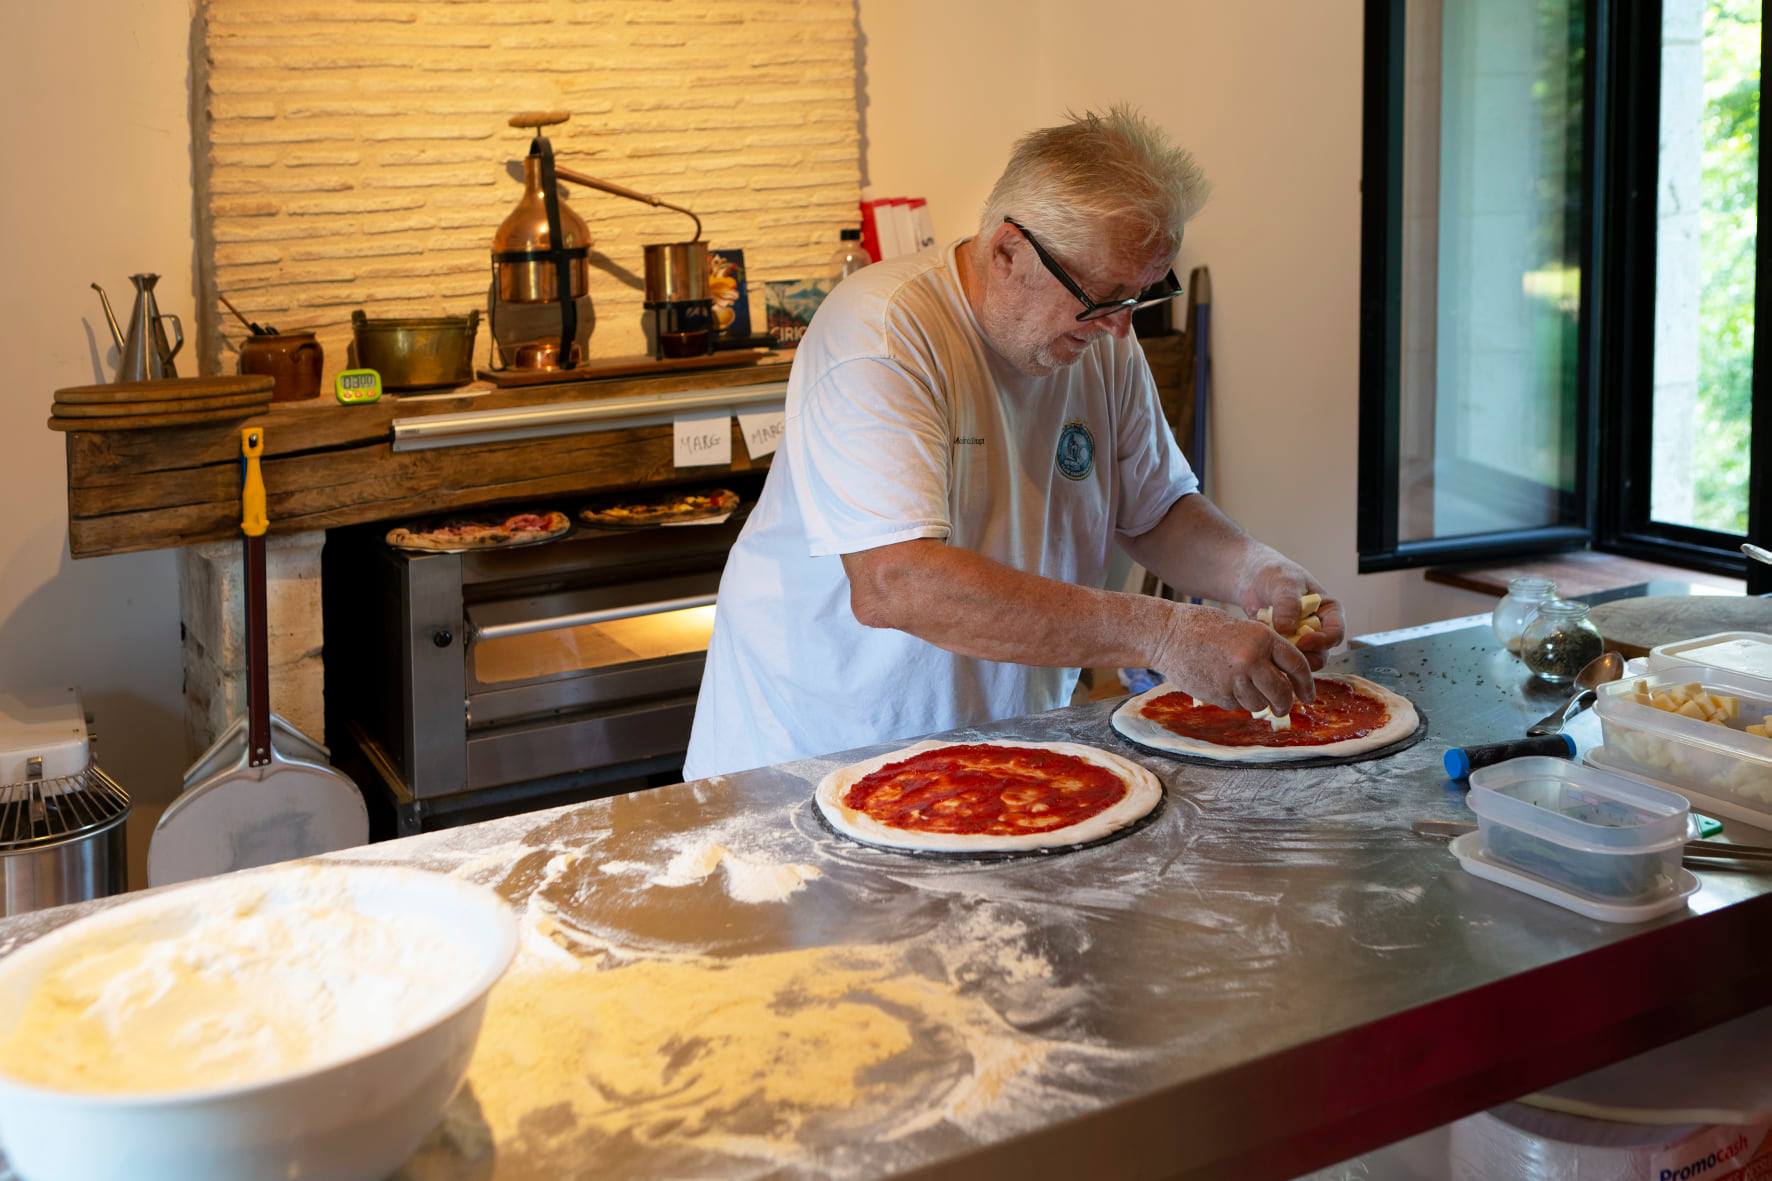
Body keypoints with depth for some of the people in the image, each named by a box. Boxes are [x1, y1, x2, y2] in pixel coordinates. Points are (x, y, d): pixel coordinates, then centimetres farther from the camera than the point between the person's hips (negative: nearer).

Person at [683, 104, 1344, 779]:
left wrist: (1251, 570, -8)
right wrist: (1157, 632, -35)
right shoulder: (880, 333, -22)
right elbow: (891, 585, -34)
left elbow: (1157, 511, 15)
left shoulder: (1105, 343, 1)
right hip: (822, 745, -2)